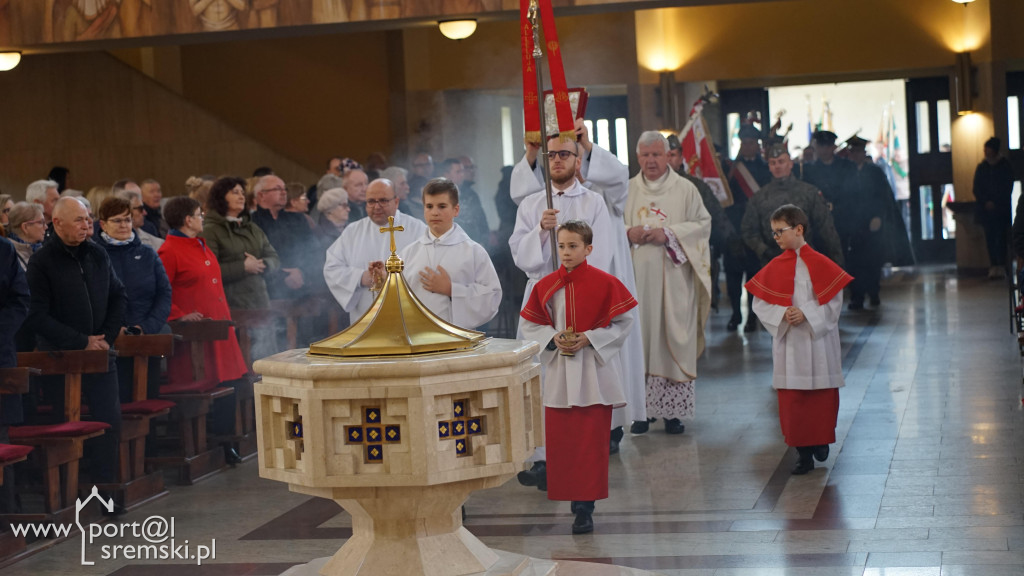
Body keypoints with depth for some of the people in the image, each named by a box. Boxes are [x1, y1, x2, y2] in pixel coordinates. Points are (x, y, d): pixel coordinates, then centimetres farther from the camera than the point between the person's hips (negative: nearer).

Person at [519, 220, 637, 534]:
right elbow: (530, 324, 10)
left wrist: (589, 338, -15)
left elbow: (622, 323, -4)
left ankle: (585, 508, 2)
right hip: (558, 374, 3)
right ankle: (573, 496, 18)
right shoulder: (545, 285, 4)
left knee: (591, 443, -3)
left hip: (594, 374, -3)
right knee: (559, 442, 4)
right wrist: (553, 338, -9)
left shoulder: (605, 283, -5)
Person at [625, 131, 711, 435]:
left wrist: (669, 234, -12)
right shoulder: (627, 190, 13)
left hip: (673, 278, -2)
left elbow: (703, 224, 1)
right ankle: (642, 408, 3)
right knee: (641, 338, -2)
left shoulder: (686, 190, 6)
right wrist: (627, 233, -8)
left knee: (674, 340, -4)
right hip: (638, 278, 2)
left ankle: (672, 410, 0)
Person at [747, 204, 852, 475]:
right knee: (791, 398, 0)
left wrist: (806, 313, -18)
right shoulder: (774, 267, 4)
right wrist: (782, 314, -13)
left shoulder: (819, 264, -5)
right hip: (787, 344, 2)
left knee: (821, 394, 6)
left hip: (817, 342, -2)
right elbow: (760, 302, 4)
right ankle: (803, 453, 7)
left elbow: (833, 300, -7)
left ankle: (821, 440, 29)